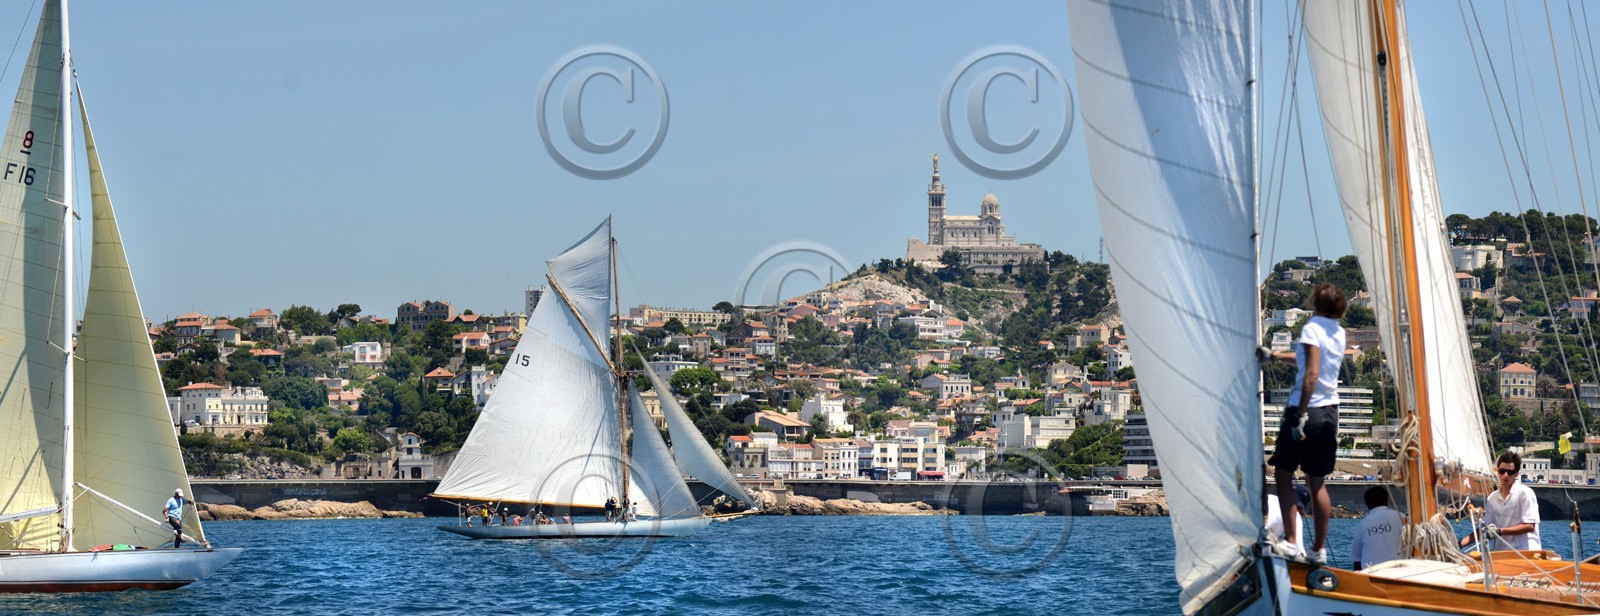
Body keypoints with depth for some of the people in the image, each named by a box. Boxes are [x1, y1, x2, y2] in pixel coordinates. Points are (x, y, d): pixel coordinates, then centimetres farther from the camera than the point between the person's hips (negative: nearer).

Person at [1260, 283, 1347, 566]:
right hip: (1330, 411, 7)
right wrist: (1274, 356, 39)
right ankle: (1319, 548, 9)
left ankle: (1291, 542, -6)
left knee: (1283, 472, 2)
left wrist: (1301, 415, -21)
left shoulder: (1312, 328, -10)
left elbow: (1311, 373, -20)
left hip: (1307, 407, -7)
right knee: (1317, 481, 10)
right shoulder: (1339, 334, 13)